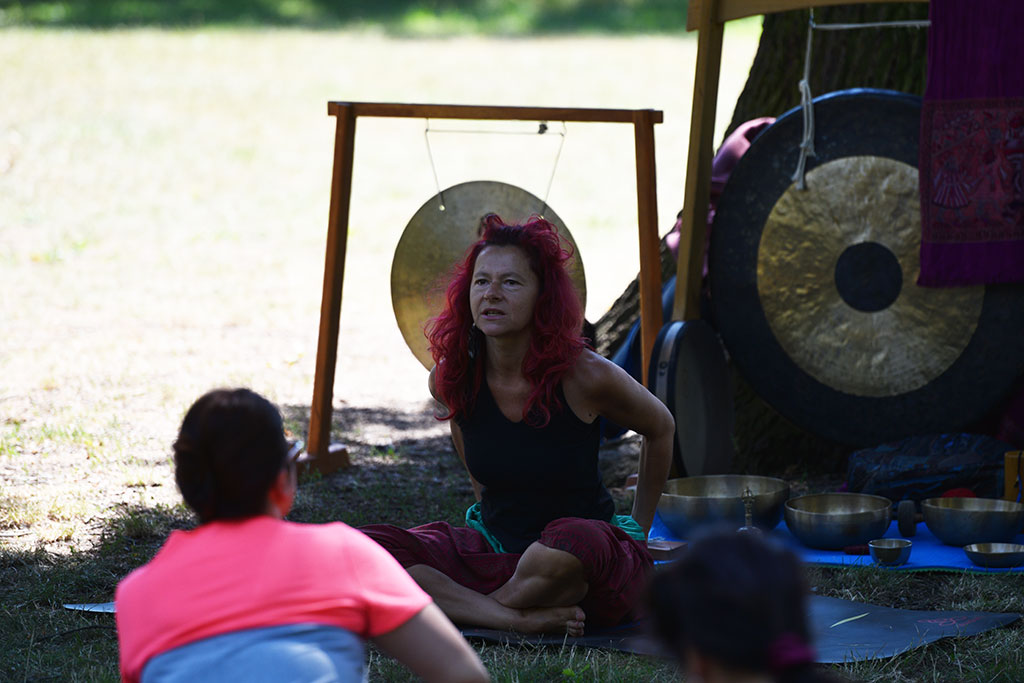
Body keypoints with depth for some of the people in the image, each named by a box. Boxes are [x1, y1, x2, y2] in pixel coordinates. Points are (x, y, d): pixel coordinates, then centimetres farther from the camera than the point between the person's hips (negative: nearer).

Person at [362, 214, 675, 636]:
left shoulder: (585, 376, -16)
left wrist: (639, 529, 11)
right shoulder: (450, 378, -6)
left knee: (575, 540, -41)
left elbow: (660, 428, 5)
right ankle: (520, 618, -26)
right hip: (495, 549, 4)